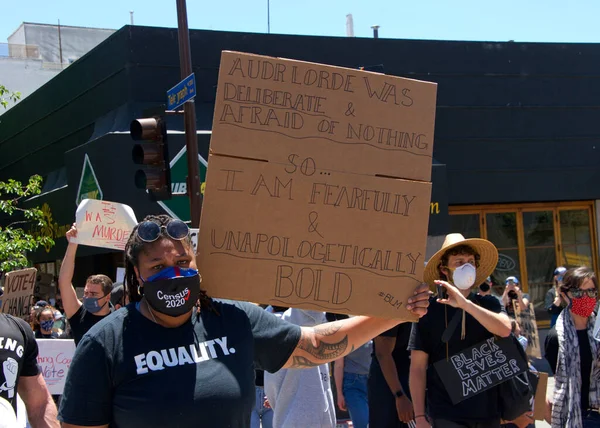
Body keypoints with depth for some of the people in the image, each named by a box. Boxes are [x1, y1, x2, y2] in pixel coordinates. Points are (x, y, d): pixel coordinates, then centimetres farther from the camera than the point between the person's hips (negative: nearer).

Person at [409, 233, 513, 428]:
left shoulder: (488, 304, 6)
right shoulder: (429, 311, -2)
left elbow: (505, 330, -16)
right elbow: (417, 368, -3)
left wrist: (464, 304, -25)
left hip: (488, 411, 3)